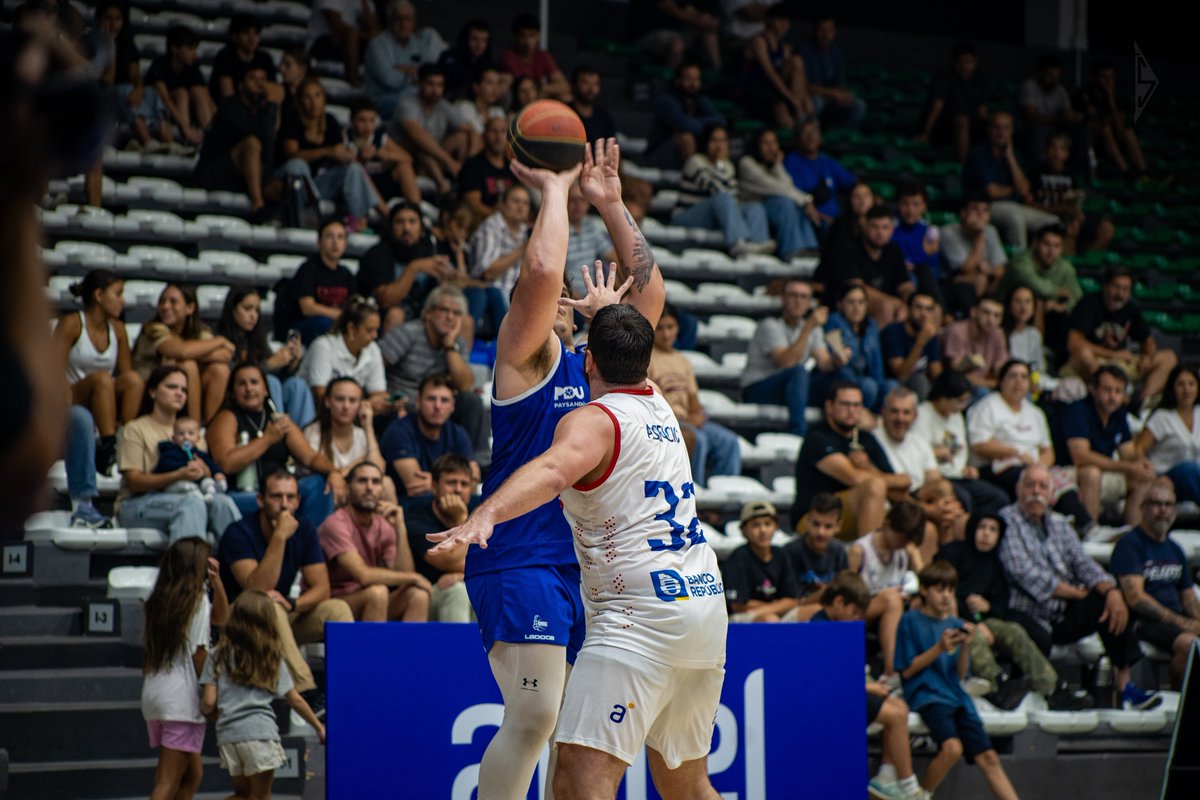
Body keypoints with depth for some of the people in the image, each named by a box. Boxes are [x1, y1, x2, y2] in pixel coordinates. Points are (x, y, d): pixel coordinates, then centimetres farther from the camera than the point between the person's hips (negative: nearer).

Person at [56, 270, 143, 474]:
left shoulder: (117, 329, 12)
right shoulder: (72, 324, -4)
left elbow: (126, 373, 6)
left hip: (104, 404, 4)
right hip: (74, 402, -4)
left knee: (134, 379, -25)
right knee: (102, 378, -35)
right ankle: (109, 447, -45)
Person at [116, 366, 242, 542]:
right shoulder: (135, 429, 6)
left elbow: (208, 475, 15)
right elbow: (134, 482, -8)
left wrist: (202, 471, -11)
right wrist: (179, 475, -21)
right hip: (138, 505, -5)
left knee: (221, 502, -28)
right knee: (192, 502, -36)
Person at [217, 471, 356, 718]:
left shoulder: (303, 530, 0)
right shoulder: (239, 534, -17)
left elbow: (321, 588, -5)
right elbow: (258, 588, -30)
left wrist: (291, 604, -26)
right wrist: (280, 537, -35)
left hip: (282, 622, 5)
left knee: (338, 609, -19)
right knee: (269, 608, -37)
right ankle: (308, 695, -43)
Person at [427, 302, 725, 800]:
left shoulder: (595, 420, -7)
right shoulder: (659, 409, 17)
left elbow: (552, 470, -31)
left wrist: (485, 515, -45)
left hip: (643, 617, -9)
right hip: (707, 605, 9)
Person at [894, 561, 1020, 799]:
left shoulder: (956, 624, 16)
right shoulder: (911, 621, 2)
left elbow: (960, 674, 11)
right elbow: (907, 670, -2)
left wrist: (965, 646, -7)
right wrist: (940, 648, -12)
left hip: (955, 695, 5)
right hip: (926, 694, -5)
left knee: (987, 757, -7)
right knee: (952, 747, -30)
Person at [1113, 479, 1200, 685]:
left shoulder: (1174, 549, 21)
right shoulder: (1129, 544, -3)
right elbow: (1135, 598, -13)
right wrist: (1182, 623, -17)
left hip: (1176, 616, 7)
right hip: (1145, 622, -7)